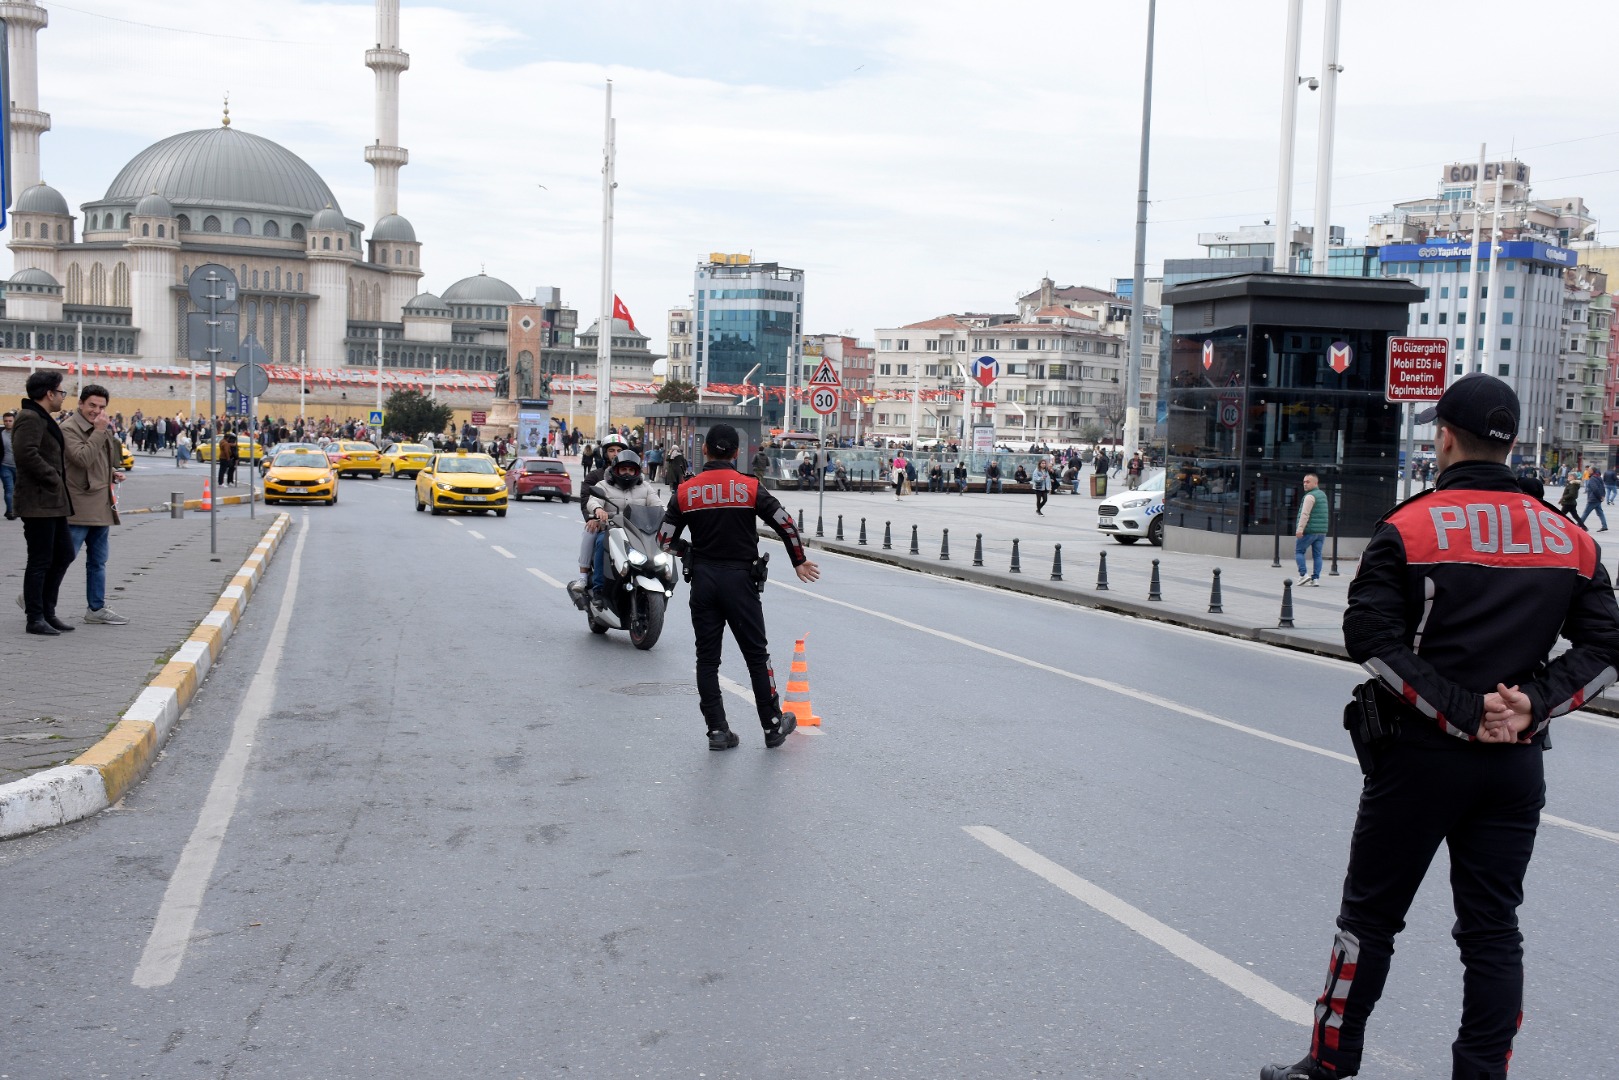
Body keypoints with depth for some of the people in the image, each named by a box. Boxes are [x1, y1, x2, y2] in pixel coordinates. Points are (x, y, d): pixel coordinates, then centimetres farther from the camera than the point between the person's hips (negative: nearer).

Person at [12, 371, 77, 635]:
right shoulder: (30, 419, -14)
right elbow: (26, 453, -27)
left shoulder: (44, 419, 19)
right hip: (38, 502, -10)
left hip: (53, 502, 10)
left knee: (64, 554, 14)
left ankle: (47, 611, 22)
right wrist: (53, 478, -19)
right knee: (41, 560, -4)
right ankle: (35, 618, 4)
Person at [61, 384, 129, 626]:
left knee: (98, 562, 12)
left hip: (101, 505, 9)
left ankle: (96, 608, 19)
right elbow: (82, 458, -25)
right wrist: (99, 431, -21)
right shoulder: (69, 428, -11)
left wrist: (112, 473, 12)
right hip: (78, 507, -9)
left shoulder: (102, 428, 16)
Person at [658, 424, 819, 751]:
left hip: (702, 580, 2)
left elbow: (666, 540, 1)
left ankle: (717, 730, 8)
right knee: (756, 655, 8)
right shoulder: (750, 488, -6)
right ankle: (773, 726, 14)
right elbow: (785, 524, -5)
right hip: (740, 579, -1)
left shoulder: (685, 491, -1)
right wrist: (799, 561, 9)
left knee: (707, 658, 8)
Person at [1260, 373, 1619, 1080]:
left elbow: (1372, 637, -17)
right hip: (1517, 763, 4)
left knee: (1370, 915, 9)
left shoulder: (1410, 527, -8)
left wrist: (1463, 713, -14)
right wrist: (1534, 702, -6)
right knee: (1492, 928, 12)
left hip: (1420, 755, -3)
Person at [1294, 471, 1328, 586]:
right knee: (1317, 554, 7)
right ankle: (1316, 578, 4)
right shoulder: (1323, 494, 17)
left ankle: (1303, 574, -8)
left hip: (1309, 530, -8)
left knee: (1299, 551, 3)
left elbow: (1305, 514, -20)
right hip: (1322, 530, 8)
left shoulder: (1310, 496, -12)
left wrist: (1300, 528, -23)